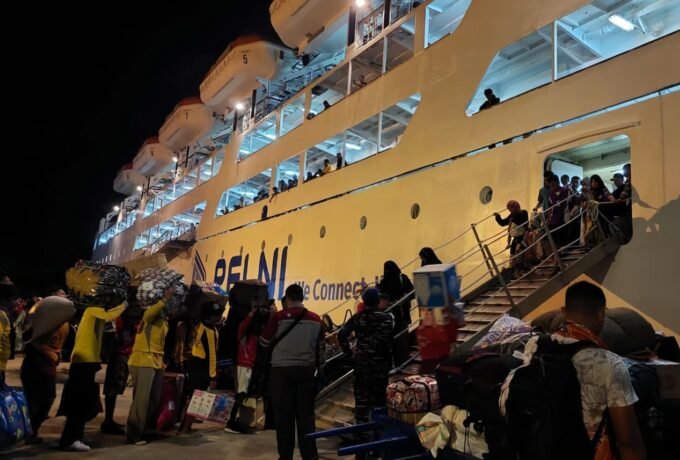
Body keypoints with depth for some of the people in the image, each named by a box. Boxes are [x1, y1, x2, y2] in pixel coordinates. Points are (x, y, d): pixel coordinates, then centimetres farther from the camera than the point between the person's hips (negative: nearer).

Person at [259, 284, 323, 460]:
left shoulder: (278, 317, -8)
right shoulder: (316, 319, 2)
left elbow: (264, 343, 1)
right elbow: (320, 348, 10)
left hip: (282, 370, -2)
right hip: (306, 370, 3)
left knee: (284, 415, 8)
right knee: (306, 414, 11)